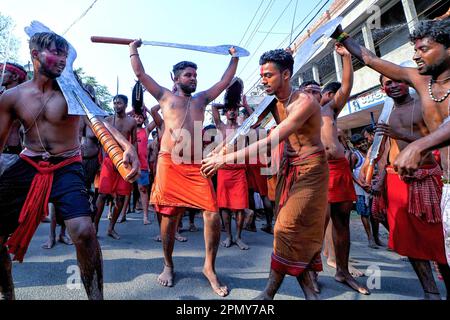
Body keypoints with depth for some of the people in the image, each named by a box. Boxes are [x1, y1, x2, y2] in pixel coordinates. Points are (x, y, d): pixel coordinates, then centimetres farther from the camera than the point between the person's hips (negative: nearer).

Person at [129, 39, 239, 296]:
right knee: (170, 216, 5)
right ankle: (168, 265, 27)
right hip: (169, 164, -1)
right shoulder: (166, 96, 17)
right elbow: (140, 74, 19)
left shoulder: (202, 99, 24)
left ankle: (210, 267, 11)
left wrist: (235, 58, 35)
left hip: (197, 166, 2)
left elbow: (226, 82, 29)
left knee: (213, 217, -10)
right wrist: (134, 49, 30)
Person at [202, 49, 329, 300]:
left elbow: (270, 142, -33)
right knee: (299, 230, 9)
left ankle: (270, 293, 5)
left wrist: (226, 159, -37)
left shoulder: (305, 102, -23)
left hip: (311, 168, -7)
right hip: (288, 167, 7)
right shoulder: (273, 101, 2)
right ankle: (308, 288, 24)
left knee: (288, 228, -8)